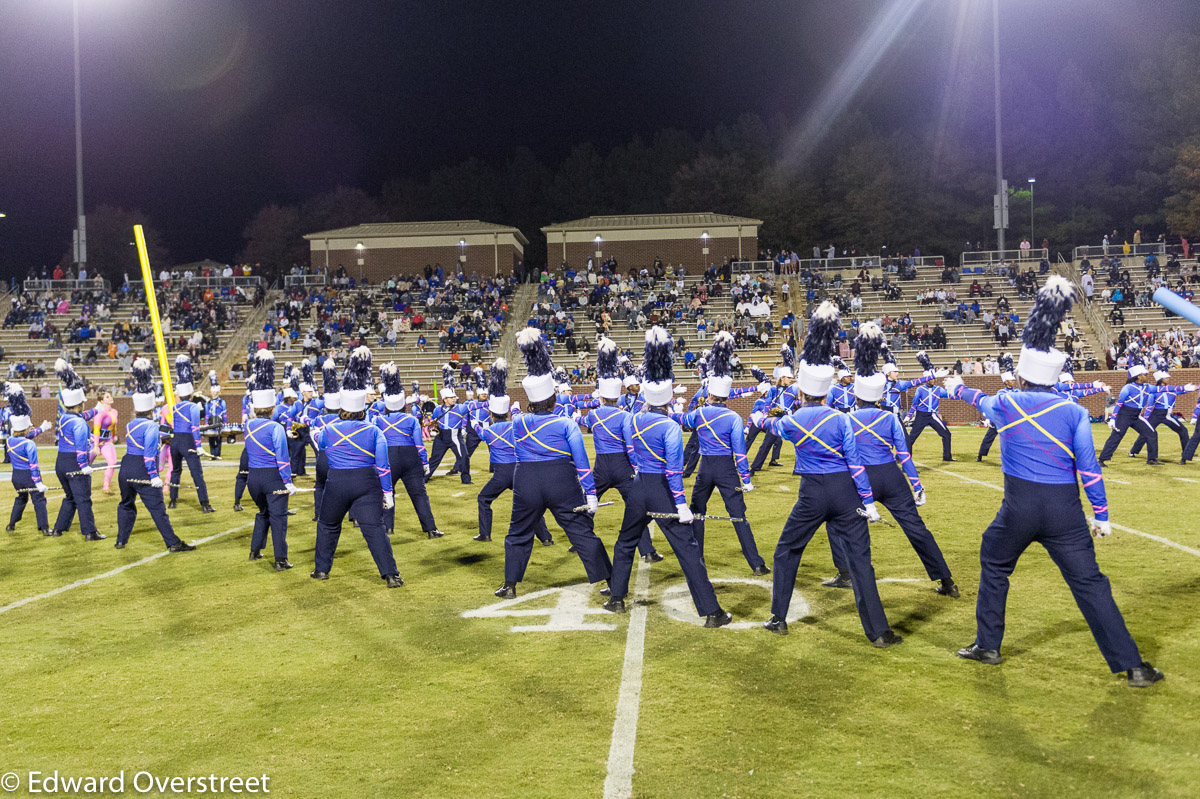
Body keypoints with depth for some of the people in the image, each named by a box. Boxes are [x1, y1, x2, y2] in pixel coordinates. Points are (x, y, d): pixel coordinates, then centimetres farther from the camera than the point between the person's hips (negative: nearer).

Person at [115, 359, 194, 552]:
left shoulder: (130, 425, 12)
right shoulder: (151, 426, -10)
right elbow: (149, 453, -17)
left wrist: (161, 435, 44)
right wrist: (154, 476, -18)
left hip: (125, 470, 7)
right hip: (143, 472, -7)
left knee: (126, 505, 22)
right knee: (157, 508, -7)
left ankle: (121, 540, 26)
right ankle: (173, 543, -7)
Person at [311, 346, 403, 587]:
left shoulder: (329, 430, 1)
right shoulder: (374, 432, -3)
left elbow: (319, 441, 26)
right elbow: (383, 466, -4)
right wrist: (387, 493, 2)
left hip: (336, 484, 1)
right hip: (367, 484, -1)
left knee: (328, 526, 22)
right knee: (374, 527, -6)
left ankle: (322, 569, 29)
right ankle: (390, 574, -14)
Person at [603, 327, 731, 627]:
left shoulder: (635, 420, 1)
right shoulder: (671, 427, -15)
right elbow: (674, 470, -19)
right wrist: (681, 504, -16)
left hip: (639, 489, 5)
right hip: (663, 491, -5)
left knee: (625, 544, 25)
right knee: (688, 549, -5)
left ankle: (617, 599, 30)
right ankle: (711, 612, -8)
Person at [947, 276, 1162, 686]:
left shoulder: (1005, 404, 0)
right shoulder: (1075, 412, -1)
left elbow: (979, 399, 23)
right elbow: (1089, 468, -3)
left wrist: (958, 388, 45)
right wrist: (1101, 515, 5)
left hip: (1018, 509, 0)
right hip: (1066, 511, 0)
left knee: (994, 567, 24)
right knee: (1089, 583, 1)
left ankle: (987, 645, 28)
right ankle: (1131, 665, 0)